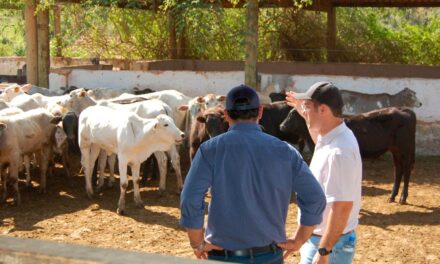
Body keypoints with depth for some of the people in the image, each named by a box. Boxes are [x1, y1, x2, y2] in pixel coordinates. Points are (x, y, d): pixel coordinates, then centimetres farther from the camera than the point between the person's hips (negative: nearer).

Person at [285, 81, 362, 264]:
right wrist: (304, 114, 24)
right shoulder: (333, 136, 4)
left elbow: (342, 206, -29)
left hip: (330, 243, -10)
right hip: (320, 238, 10)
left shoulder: (338, 152, -27)